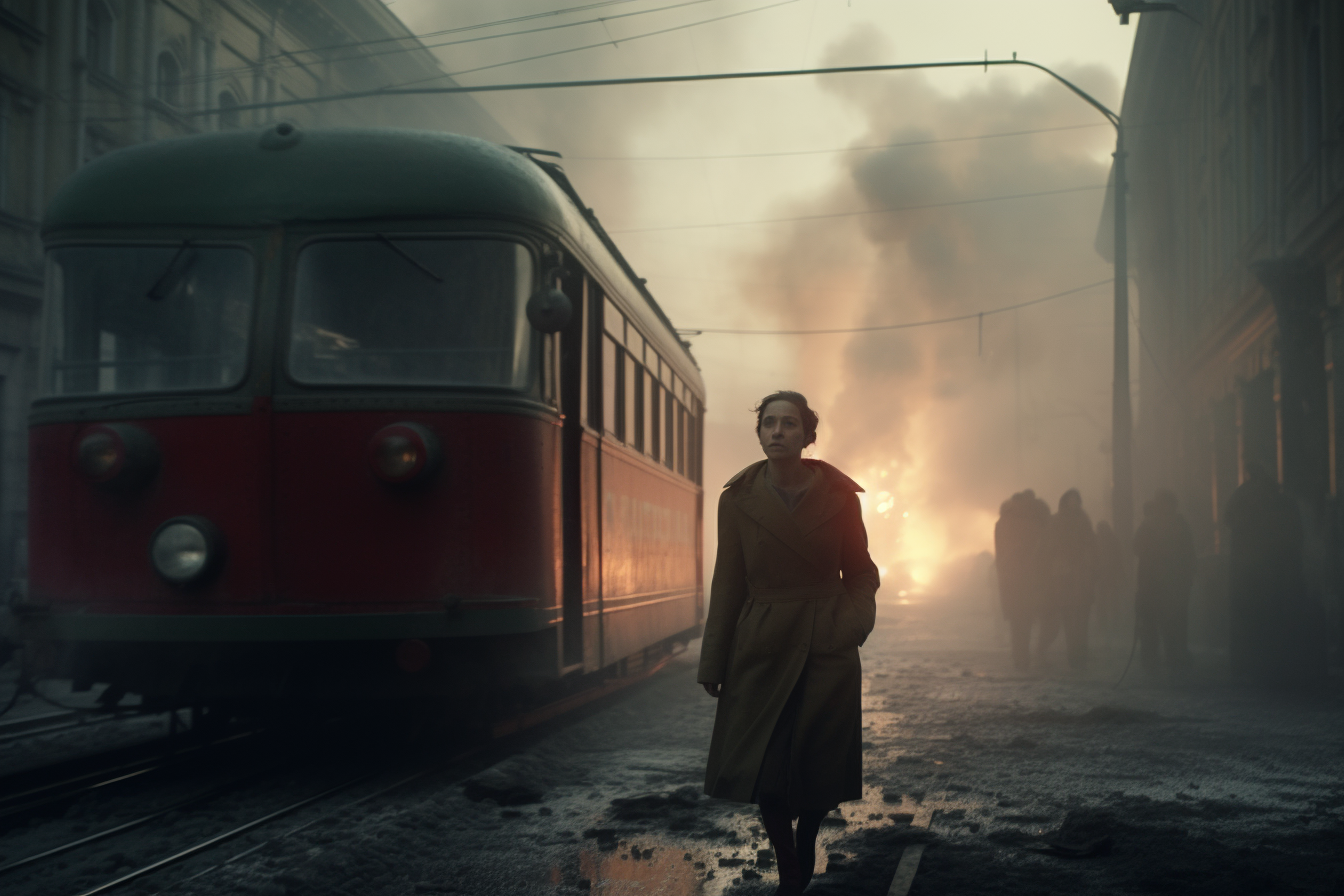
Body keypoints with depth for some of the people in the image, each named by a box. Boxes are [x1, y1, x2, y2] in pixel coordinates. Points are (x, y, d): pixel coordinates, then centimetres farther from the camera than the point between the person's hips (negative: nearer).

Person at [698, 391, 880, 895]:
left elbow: (861, 572, 8)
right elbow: (728, 583, 2)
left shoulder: (839, 497, -2)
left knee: (819, 765, 4)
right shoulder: (738, 499, -1)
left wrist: (854, 620, -12)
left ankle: (805, 847, 35)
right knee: (764, 770, -2)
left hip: (826, 650, 0)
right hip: (762, 648, 0)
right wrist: (713, 664, 1)